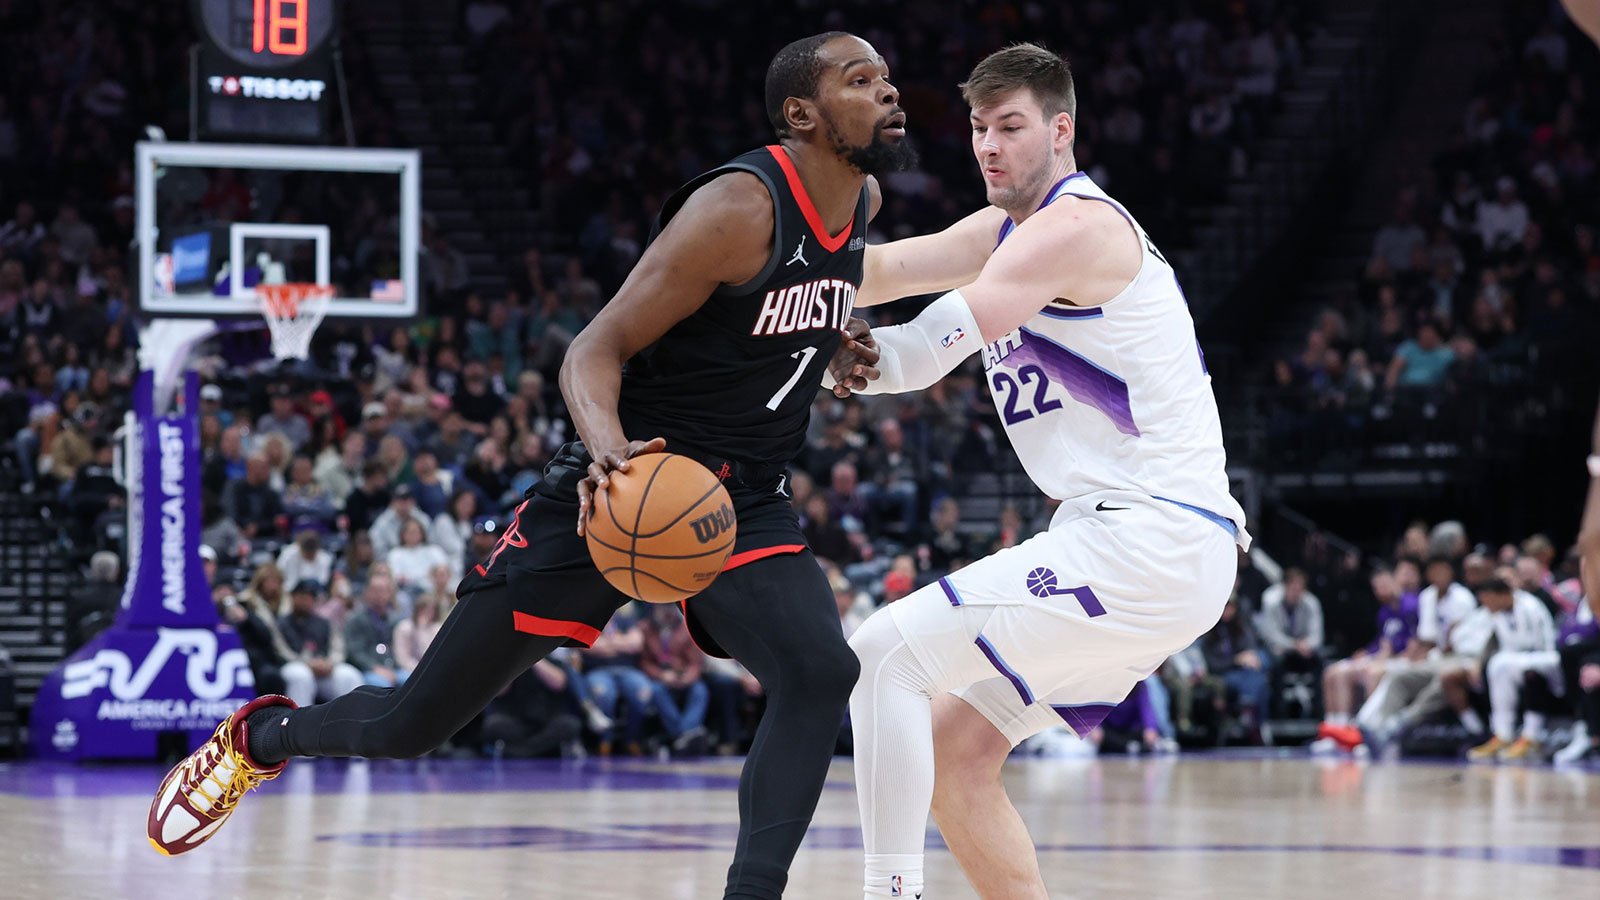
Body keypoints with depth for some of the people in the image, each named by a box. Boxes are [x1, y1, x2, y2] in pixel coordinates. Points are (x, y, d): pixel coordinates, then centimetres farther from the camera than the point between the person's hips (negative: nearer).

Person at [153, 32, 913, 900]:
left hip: (743, 503, 6)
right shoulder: (739, 209, -21)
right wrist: (607, 445, -40)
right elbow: (594, 351, -22)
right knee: (416, 721, 2)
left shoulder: (860, 200, 2)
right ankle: (260, 736, 32)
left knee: (821, 671, -27)